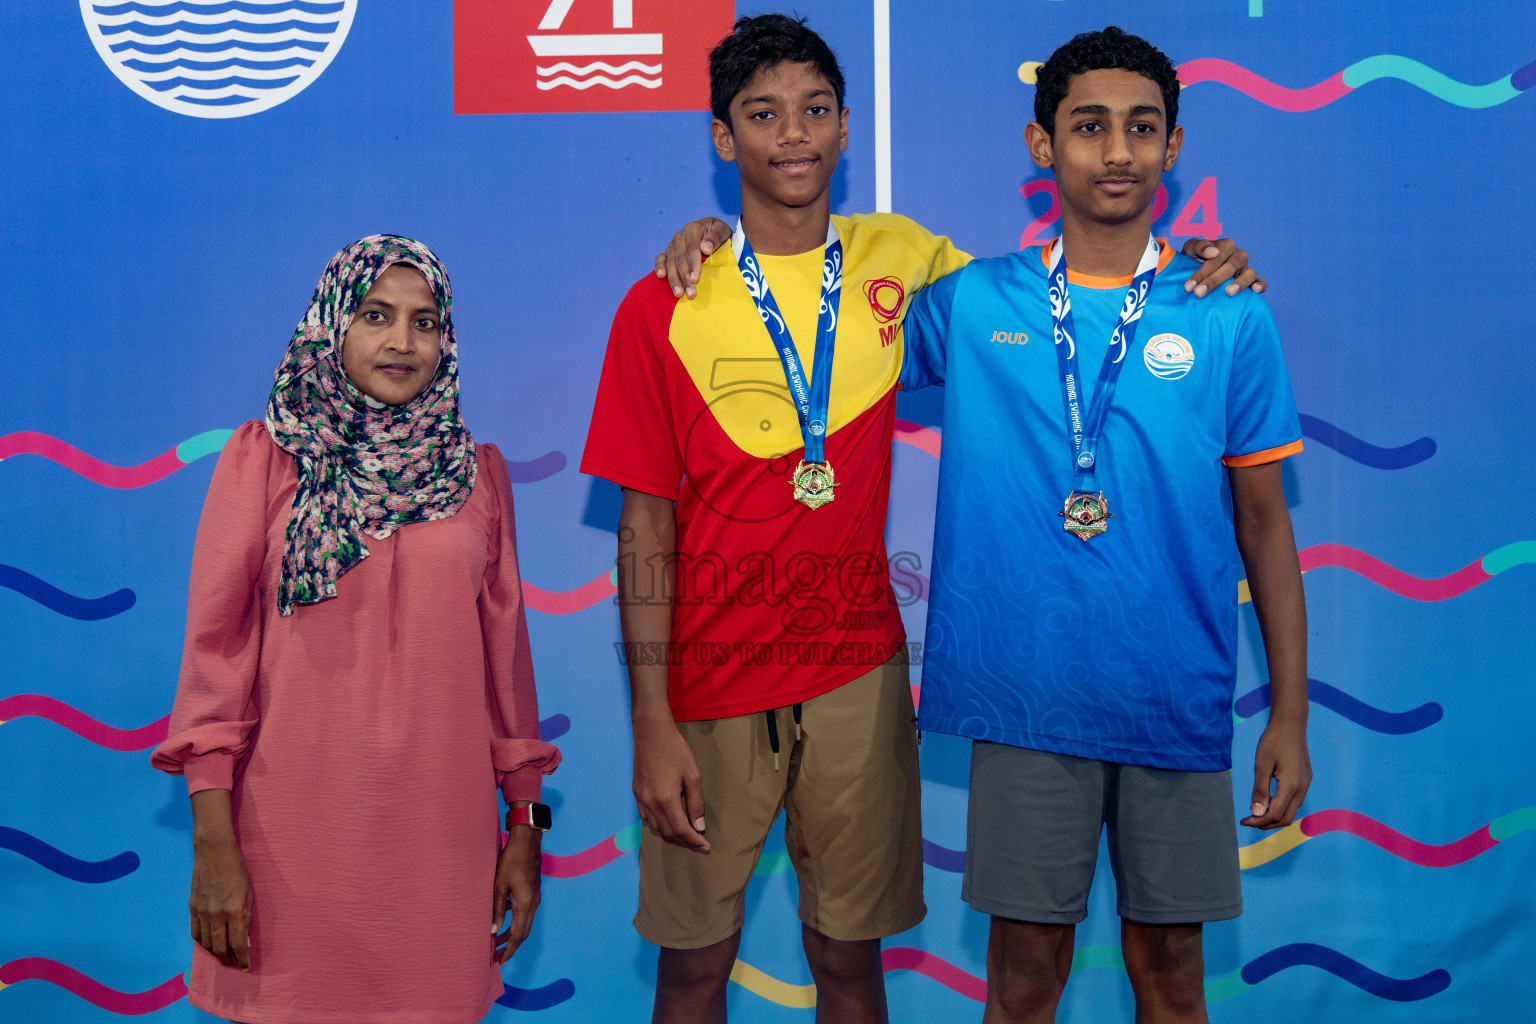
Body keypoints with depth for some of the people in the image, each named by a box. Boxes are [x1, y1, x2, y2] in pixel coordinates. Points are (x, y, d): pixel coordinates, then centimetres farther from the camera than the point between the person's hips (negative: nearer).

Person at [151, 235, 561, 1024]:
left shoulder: (477, 474, 7)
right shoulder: (263, 458, 1)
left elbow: (505, 651, 9)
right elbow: (215, 647, -2)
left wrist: (525, 826, 8)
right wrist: (212, 845, -8)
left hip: (442, 827, 2)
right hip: (295, 827, -2)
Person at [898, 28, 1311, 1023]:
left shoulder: (1231, 319, 0)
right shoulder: (972, 304, 0)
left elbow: (1265, 524, 4)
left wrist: (1291, 713, 2)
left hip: (1179, 704, 1)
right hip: (1025, 697, 0)